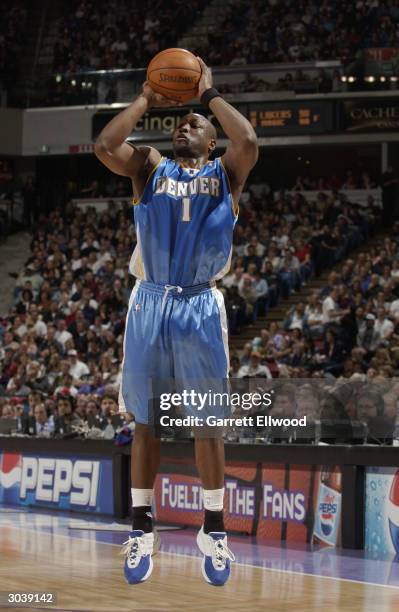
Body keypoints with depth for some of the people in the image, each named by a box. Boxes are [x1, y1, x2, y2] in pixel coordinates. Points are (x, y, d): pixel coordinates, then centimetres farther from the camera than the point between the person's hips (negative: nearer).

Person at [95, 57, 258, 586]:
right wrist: (146, 100, 2)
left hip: (200, 307, -1)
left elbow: (248, 141, -12)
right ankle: (142, 528, 13)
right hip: (149, 304, 1)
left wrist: (211, 95, 0)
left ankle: (214, 529, 12)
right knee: (145, 422, 5)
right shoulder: (150, 168, 11)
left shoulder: (224, 172, 9)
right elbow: (106, 146, -7)